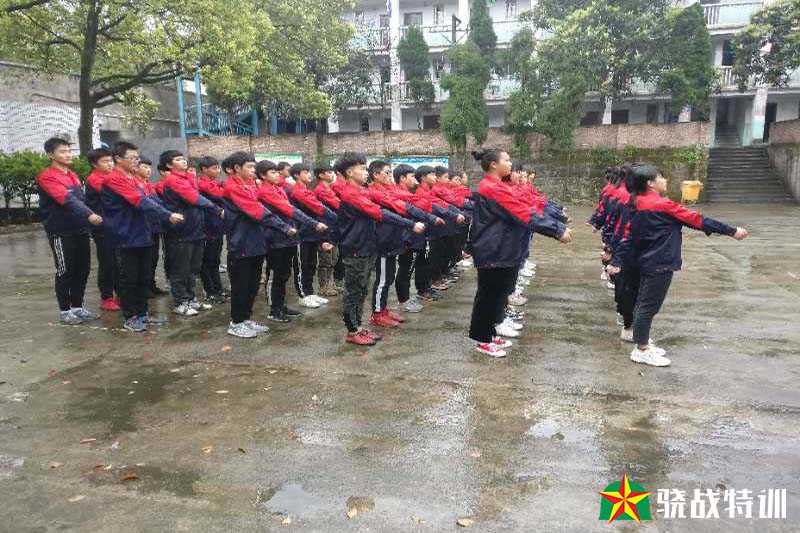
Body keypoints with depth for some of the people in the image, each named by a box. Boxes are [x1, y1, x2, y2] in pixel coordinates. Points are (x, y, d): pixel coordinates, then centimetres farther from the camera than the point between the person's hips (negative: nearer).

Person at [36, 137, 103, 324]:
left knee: (83, 269, 9)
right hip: (61, 232, -7)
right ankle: (65, 310, 12)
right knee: (65, 271, 0)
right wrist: (89, 214, -35)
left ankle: (78, 306, 22)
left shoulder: (73, 175, 15)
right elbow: (66, 199, -24)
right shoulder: (46, 177, -11)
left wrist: (86, 221, 7)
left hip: (80, 230, 7)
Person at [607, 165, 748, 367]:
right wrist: (731, 231, -8)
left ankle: (642, 343, 28)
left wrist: (617, 261, 7)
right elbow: (696, 219, -14)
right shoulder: (662, 204, -17)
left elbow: (628, 236, 7)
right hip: (660, 264, -9)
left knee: (644, 303, 16)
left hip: (647, 262, 9)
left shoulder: (638, 206, 6)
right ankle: (641, 350, 8)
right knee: (649, 306, -1)